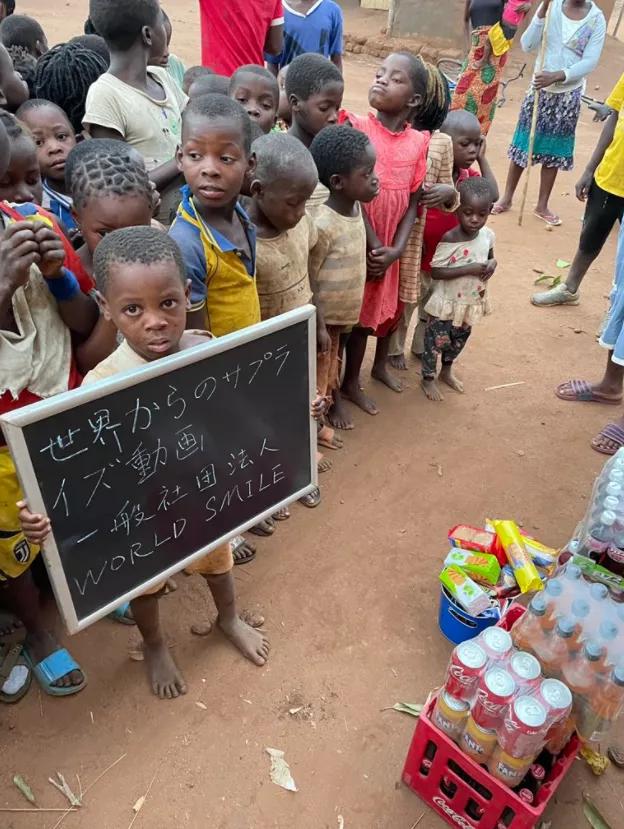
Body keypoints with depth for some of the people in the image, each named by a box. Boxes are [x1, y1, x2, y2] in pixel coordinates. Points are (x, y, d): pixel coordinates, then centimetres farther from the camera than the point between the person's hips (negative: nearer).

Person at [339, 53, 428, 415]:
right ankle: (351, 382, 26)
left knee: (390, 305, 20)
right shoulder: (356, 127, -12)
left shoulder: (418, 142, -1)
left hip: (393, 247, 4)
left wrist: (396, 250, -13)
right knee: (359, 311, 6)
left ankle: (381, 364, 46)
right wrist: (374, 245, -16)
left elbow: (414, 202, -2)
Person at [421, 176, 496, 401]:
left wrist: (492, 264, -11)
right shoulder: (449, 239, -24)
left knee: (460, 338, 23)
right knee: (437, 340, 7)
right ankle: (428, 378, 29)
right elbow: (435, 272, -25)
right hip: (447, 303, -6)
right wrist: (469, 269, -29)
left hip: (472, 301, 6)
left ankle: (447, 371, 47)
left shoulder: (488, 235, -6)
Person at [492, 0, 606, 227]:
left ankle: (542, 205, 17)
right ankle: (507, 198, 17)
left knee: (554, 150, 7)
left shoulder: (596, 18, -6)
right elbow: (527, 45, -9)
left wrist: (556, 76, -25)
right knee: (523, 144, 4)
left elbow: (590, 62, -12)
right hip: (540, 87, 0)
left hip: (569, 94, 0)